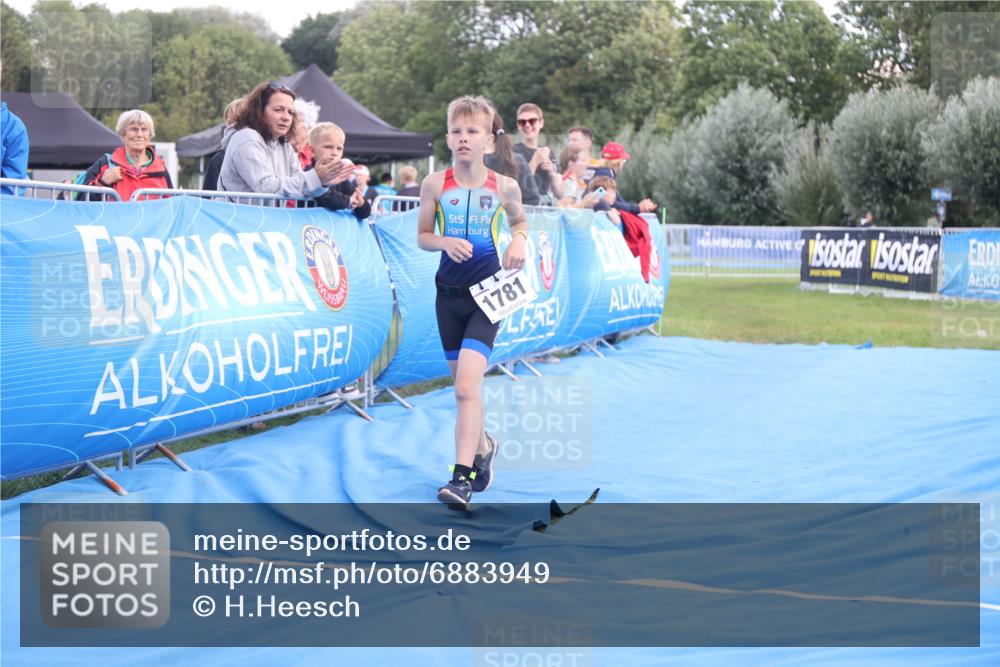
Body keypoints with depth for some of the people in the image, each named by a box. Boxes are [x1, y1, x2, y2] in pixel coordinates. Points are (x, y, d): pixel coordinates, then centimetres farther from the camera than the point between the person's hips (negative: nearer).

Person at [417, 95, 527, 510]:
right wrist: (445, 242, -15)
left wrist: (519, 241, -6)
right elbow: (422, 236, 6)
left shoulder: (504, 187, -3)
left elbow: (520, 222, 16)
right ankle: (482, 446, 41)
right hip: (449, 293, 3)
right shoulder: (435, 184, -2)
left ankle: (462, 478, -19)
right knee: (463, 383, 13)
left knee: (467, 384, -17)